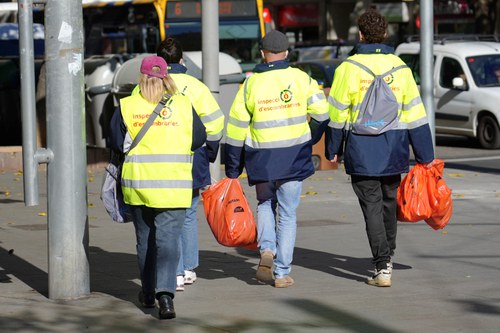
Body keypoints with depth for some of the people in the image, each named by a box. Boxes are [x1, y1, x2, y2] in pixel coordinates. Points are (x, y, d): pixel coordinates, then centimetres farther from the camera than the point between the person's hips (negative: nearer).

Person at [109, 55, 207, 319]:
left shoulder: (127, 107, -4)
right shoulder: (183, 105, -3)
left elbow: (117, 144, -3)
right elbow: (199, 139, 2)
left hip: (137, 184, 1)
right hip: (174, 186, -1)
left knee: (145, 239, 17)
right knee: (168, 239, -5)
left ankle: (148, 292, 27)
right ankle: (165, 293, -22)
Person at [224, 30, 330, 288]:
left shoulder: (250, 84, -1)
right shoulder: (301, 79, -2)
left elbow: (236, 129, 0)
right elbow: (322, 114, -4)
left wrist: (232, 170, 8)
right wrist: (309, 140, 16)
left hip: (261, 159, 0)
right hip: (294, 158, 0)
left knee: (265, 204, 23)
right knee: (287, 213, 7)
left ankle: (267, 249, -1)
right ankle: (282, 272, 6)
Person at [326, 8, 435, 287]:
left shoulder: (349, 68, -7)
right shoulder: (400, 68, 2)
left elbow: (337, 113, -4)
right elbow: (416, 115, 3)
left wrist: (333, 149, 8)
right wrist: (426, 157, 7)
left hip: (362, 153, -3)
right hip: (393, 154, 3)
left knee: (372, 208, -1)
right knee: (389, 204, 20)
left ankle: (383, 268, -9)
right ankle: (388, 257, 34)